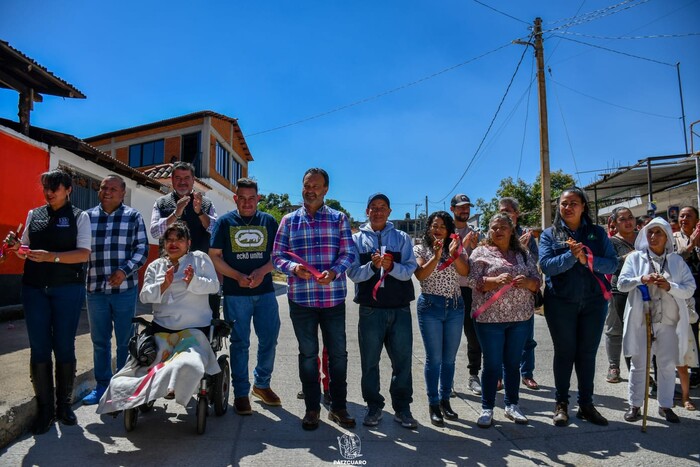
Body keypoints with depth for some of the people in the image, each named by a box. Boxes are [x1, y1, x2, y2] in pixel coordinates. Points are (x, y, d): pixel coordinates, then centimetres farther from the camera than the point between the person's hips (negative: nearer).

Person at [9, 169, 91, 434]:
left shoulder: (79, 217, 2)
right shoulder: (34, 215, 13)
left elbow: (84, 253, -8)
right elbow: (26, 249, 18)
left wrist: (52, 256, -21)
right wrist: (20, 250, -5)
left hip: (67, 288, -3)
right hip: (34, 288, 3)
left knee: (64, 348, 3)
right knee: (39, 350, 3)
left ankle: (64, 405, 17)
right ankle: (45, 409, 12)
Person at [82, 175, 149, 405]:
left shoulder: (133, 217, 2)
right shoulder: (87, 216, 8)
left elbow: (142, 248, -2)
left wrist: (125, 270, -14)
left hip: (125, 288, -2)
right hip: (95, 288, 2)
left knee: (125, 340, 7)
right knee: (99, 340, 12)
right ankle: (102, 385, 26)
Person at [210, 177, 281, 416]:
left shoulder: (269, 221, 8)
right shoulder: (225, 222, 4)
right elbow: (214, 256, 1)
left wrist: (262, 272, -11)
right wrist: (238, 276, -12)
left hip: (265, 292, 2)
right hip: (235, 293, -2)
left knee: (269, 340, 6)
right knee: (240, 343, 4)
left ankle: (262, 384, 28)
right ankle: (241, 393, 17)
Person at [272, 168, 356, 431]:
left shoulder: (339, 219, 5)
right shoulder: (289, 220, 8)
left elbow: (348, 253, 0)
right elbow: (277, 256, 5)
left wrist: (334, 272, -19)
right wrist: (294, 268, -16)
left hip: (333, 298, 0)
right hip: (300, 298, 1)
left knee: (338, 353, 7)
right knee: (307, 353, 10)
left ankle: (338, 407, 24)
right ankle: (312, 408, 24)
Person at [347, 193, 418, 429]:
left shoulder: (402, 238, 8)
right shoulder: (357, 239, 6)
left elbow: (410, 270, -3)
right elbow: (353, 274, -2)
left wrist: (391, 266, -21)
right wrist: (372, 266, -20)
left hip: (400, 309, 1)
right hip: (370, 310, 0)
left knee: (402, 360, 5)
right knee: (370, 361, 7)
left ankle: (402, 408, 19)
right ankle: (374, 407, 22)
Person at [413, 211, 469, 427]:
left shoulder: (457, 248, 8)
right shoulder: (420, 249, 1)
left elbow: (465, 271, -8)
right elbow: (420, 275, -13)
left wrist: (453, 253, -24)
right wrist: (436, 256, -24)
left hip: (455, 306, 3)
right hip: (430, 305, -3)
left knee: (449, 358, 10)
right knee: (434, 358, -1)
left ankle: (445, 401, 24)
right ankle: (433, 405, 10)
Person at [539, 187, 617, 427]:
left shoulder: (597, 233, 6)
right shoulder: (549, 234, 2)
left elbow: (612, 263, -3)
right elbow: (546, 264, -11)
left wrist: (587, 260, -19)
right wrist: (571, 255, -24)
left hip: (594, 301, 2)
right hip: (560, 302, -1)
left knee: (588, 353, 9)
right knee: (564, 352, 6)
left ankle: (586, 404, 22)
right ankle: (561, 404, 18)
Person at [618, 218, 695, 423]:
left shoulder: (677, 260, 7)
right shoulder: (635, 257, 4)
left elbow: (690, 289, 1)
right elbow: (621, 283, -4)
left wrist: (670, 287, -16)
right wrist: (641, 279, -20)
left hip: (668, 321, 1)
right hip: (641, 319, -1)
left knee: (668, 364, 9)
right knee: (639, 364, 6)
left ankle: (665, 405, 24)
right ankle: (635, 405, 17)